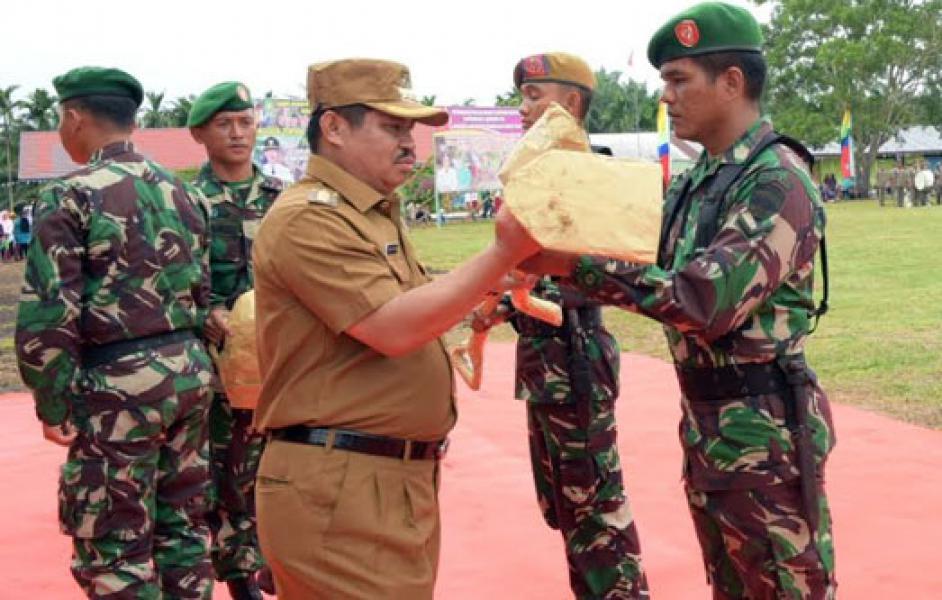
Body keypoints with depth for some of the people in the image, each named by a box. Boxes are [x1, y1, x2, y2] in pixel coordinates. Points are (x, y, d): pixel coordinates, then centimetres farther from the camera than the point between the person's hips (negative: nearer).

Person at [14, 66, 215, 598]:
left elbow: (48, 317, -15)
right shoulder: (183, 191, 11)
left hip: (118, 384, -7)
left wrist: (53, 405, -7)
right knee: (184, 527, 17)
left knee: (114, 548, 3)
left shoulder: (71, 196, -10)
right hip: (191, 371, 7)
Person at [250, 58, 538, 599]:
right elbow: (394, 330, -22)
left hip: (400, 479, 10)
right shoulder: (309, 217, -15)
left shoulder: (377, 215, 18)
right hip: (339, 488, -10)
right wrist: (504, 254, -21)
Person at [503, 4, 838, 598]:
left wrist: (578, 264, -28)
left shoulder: (777, 179, -18)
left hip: (763, 430, -9)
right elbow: (667, 279, 9)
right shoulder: (697, 181, 11)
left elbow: (707, 299, -27)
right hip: (704, 422, 9)